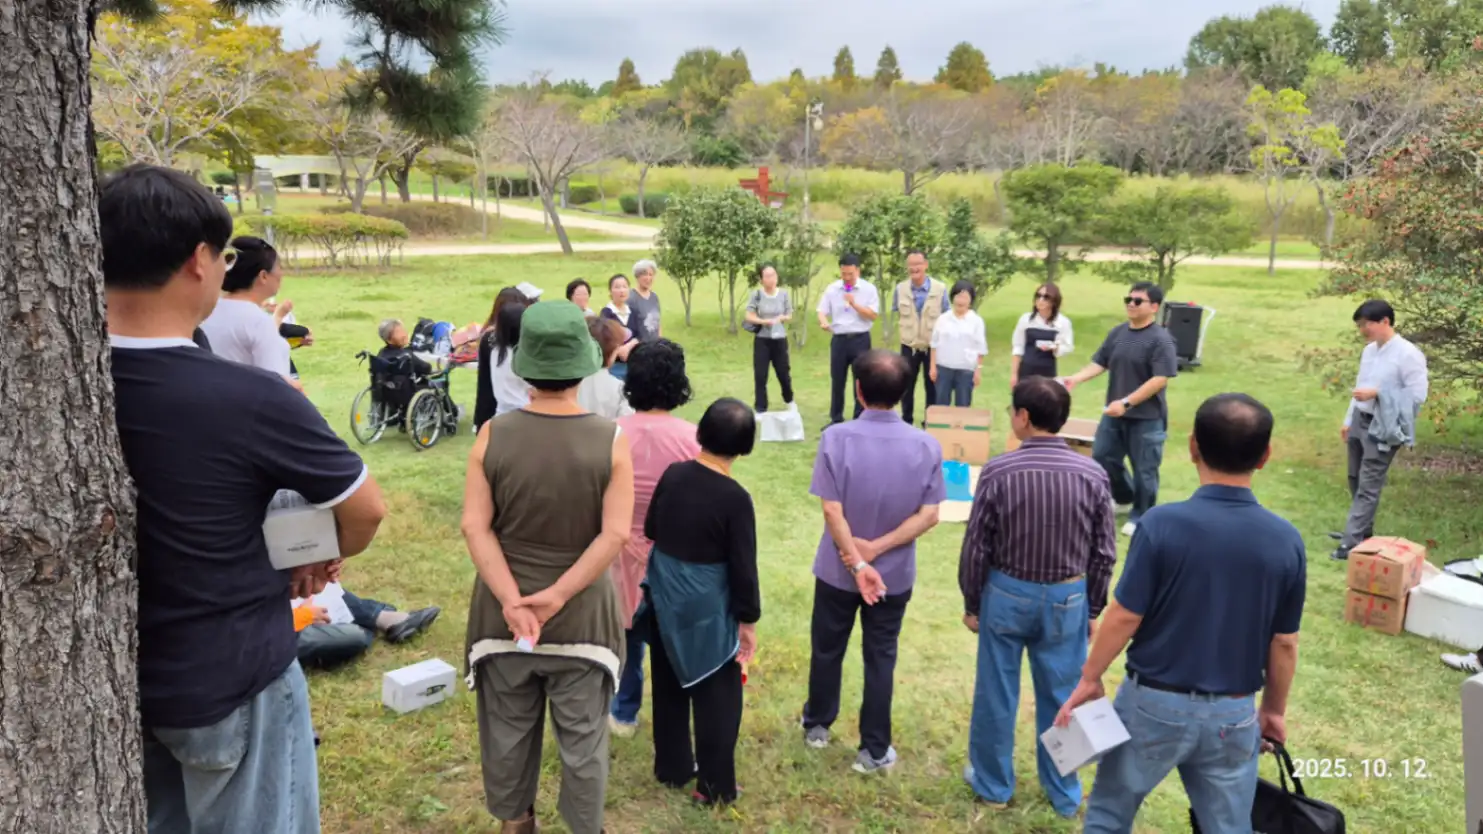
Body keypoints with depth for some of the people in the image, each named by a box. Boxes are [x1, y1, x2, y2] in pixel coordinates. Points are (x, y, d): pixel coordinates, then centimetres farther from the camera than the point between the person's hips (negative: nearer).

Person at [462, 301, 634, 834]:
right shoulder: (611, 441, -14)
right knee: (582, 737, 15)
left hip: (503, 610, 2)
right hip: (582, 615, -1)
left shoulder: (493, 435, -10)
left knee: (508, 729, 21)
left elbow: (476, 527, -12)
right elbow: (615, 535, -17)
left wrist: (512, 602, -15)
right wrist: (557, 596, -16)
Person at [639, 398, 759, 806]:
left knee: (670, 686, 20)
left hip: (664, 597, 5)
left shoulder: (673, 474, -7)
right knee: (717, 696, 10)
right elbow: (743, 566, -16)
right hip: (708, 609, -5)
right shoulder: (735, 497, -21)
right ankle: (714, 785, 17)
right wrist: (748, 620, -5)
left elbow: (650, 529, 7)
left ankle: (672, 767, 34)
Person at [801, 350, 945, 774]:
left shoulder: (837, 438, -19)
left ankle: (817, 725, 40)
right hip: (894, 573, 1)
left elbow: (833, 511, -20)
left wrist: (857, 563, -17)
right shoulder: (927, 446, -13)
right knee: (880, 658, 15)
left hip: (837, 569, -1)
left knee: (827, 649, 20)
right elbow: (928, 516, -14)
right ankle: (875, 750, 24)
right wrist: (875, 549, -16)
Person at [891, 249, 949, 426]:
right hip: (909, 347, 2)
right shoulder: (900, 289, -5)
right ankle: (906, 422, 29)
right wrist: (905, 331, 10)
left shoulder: (940, 288, -13)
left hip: (933, 347, -2)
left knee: (932, 387, 8)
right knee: (906, 387, 13)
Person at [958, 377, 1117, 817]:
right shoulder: (1092, 474, -10)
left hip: (1007, 594, -2)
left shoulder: (998, 471, -16)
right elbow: (1104, 553, -3)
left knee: (997, 694, 15)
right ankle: (1064, 793, 32)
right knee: (1061, 697, 17)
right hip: (1068, 598, 2)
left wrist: (971, 604, 5)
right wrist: (1093, 609, 11)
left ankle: (993, 784, 32)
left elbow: (976, 548, -9)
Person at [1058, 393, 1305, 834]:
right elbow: (1284, 644, 0)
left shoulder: (1162, 524, -19)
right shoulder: (1286, 540, -8)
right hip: (1233, 713, 3)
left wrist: (1090, 678, 1)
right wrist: (1275, 708, 16)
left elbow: (1125, 617, -14)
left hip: (1154, 701, -3)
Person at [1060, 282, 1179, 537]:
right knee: (1102, 457, 14)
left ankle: (1141, 517, 23)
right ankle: (1125, 498, 38)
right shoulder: (1118, 332, 5)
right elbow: (1100, 363, 8)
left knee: (1143, 469, 6)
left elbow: (1161, 379, -21)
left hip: (1146, 417, -7)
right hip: (1114, 413, 7)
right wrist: (1076, 378, -11)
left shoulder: (1161, 340, -15)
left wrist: (1126, 403, -25)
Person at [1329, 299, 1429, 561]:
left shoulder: (1408, 354, -15)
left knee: (1368, 487, -5)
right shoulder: (1369, 350, 8)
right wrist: (1348, 420, 18)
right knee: (1356, 480, 17)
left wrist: (1377, 394, -22)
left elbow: (1418, 394, -17)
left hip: (1383, 428, -8)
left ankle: (1352, 543, -3)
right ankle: (1362, 530, 33)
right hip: (1360, 422, 8)